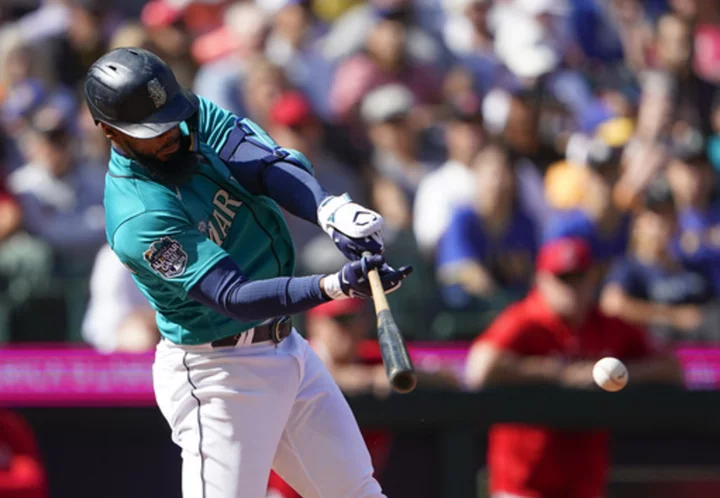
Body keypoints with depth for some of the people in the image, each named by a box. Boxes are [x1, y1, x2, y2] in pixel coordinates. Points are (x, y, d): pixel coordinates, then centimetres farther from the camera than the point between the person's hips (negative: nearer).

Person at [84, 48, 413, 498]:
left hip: (287, 346, 8)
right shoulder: (138, 218, -26)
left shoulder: (196, 119, -3)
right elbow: (233, 296, -33)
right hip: (218, 372, -8)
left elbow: (273, 165, -16)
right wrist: (338, 286, -46)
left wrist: (332, 212, -37)